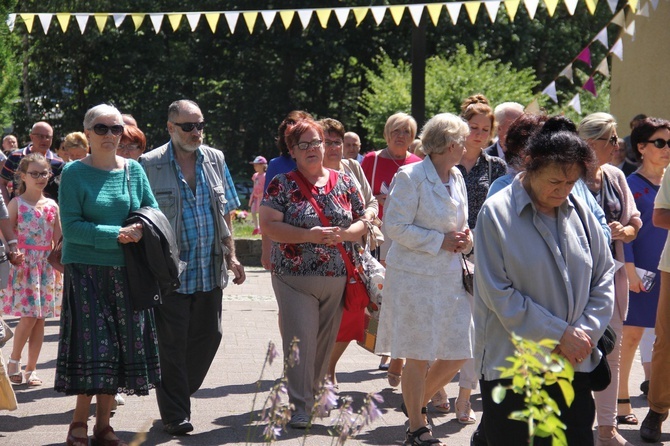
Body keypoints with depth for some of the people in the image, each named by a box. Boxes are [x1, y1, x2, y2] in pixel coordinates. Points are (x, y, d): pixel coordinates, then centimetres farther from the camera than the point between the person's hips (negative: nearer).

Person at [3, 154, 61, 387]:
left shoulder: (52, 206, 9)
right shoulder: (16, 204, -2)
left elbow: (59, 240, 10)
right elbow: (9, 236, -4)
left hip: (46, 265, 4)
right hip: (24, 264, -4)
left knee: (39, 317, 4)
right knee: (28, 316, -11)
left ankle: (31, 368, 12)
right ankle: (14, 362, 5)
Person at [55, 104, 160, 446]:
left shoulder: (134, 170, 7)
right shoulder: (74, 173, -5)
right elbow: (71, 225, -11)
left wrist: (142, 231, -10)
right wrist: (116, 235, -19)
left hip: (126, 273, 4)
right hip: (86, 271, -4)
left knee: (121, 347, 5)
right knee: (92, 345, -6)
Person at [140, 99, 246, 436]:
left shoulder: (215, 160, 10)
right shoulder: (150, 165, -5)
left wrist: (230, 257, 12)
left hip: (210, 272, 5)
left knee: (208, 336, 10)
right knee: (172, 344, -1)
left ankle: (180, 392, 28)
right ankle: (175, 414, 8)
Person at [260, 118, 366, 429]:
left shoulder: (344, 183, 9)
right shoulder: (282, 184, -1)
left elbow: (363, 223, 11)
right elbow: (268, 226, -9)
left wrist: (343, 234, -11)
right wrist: (309, 235, -18)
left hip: (337, 279, 3)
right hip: (294, 278, -3)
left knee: (325, 342, 10)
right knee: (300, 339, -10)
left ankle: (313, 396, 25)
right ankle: (300, 407, -7)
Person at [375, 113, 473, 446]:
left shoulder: (456, 178, 13)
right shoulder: (410, 177, -11)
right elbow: (396, 227, -15)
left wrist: (464, 238, 1)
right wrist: (439, 241, -16)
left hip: (451, 277, 7)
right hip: (415, 277, -7)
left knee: (458, 354, 6)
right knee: (417, 356, 0)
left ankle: (418, 403, 29)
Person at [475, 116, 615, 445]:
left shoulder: (579, 213, 7)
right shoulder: (496, 213, -7)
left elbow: (604, 276, 12)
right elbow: (497, 293, -11)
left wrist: (586, 331, -5)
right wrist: (559, 334, -13)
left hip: (574, 366, 4)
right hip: (511, 366, -4)